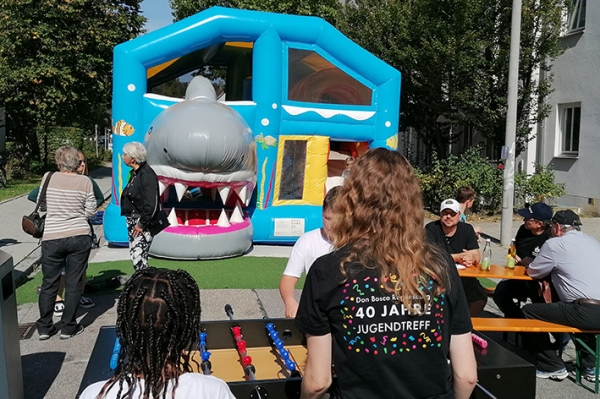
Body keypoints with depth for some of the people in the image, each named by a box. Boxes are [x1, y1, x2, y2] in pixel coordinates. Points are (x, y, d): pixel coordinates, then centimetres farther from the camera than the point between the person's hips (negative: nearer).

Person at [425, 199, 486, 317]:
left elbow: (477, 257, -3)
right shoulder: (431, 229, -7)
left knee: (480, 297, -20)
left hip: (463, 277, 3)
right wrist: (459, 257, -23)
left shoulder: (467, 229, 4)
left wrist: (471, 259, -28)